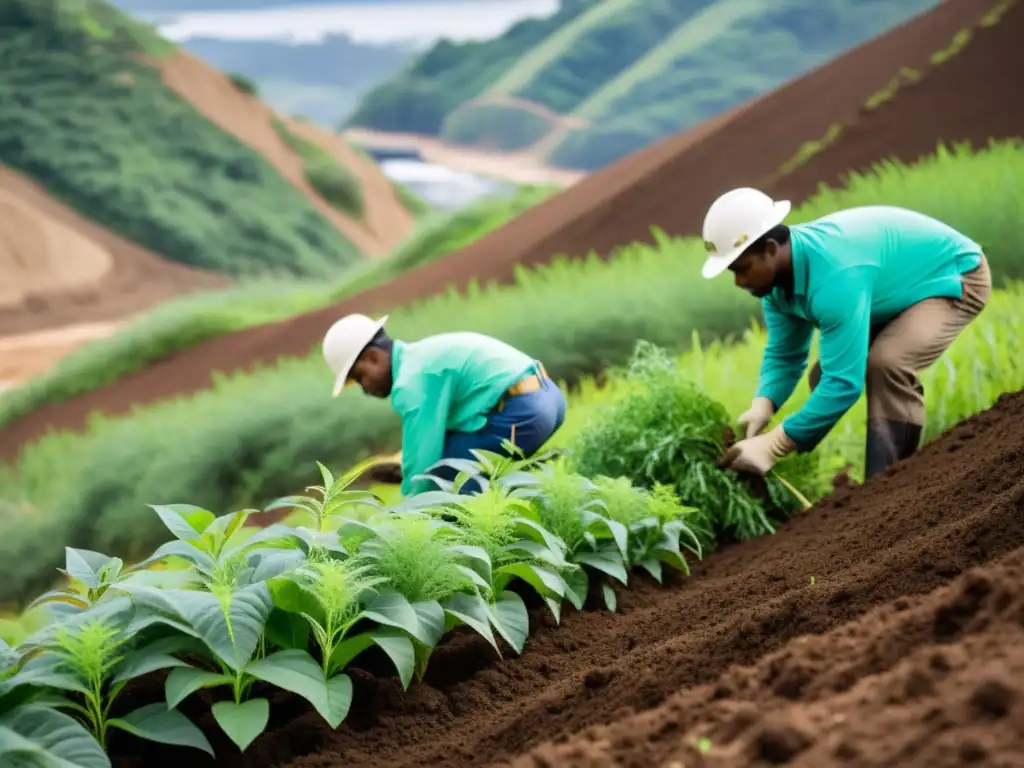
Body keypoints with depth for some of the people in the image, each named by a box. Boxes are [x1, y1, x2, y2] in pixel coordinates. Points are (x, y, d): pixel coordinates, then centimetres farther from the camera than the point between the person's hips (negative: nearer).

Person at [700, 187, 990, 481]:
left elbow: (845, 382, -40)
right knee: (825, 377, 1)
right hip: (905, 285, 9)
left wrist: (772, 446, -38)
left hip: (955, 278, -9)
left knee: (886, 365, -33)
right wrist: (761, 406, -22)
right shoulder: (777, 273, -11)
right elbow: (783, 355, -1)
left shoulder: (834, 276, -40)